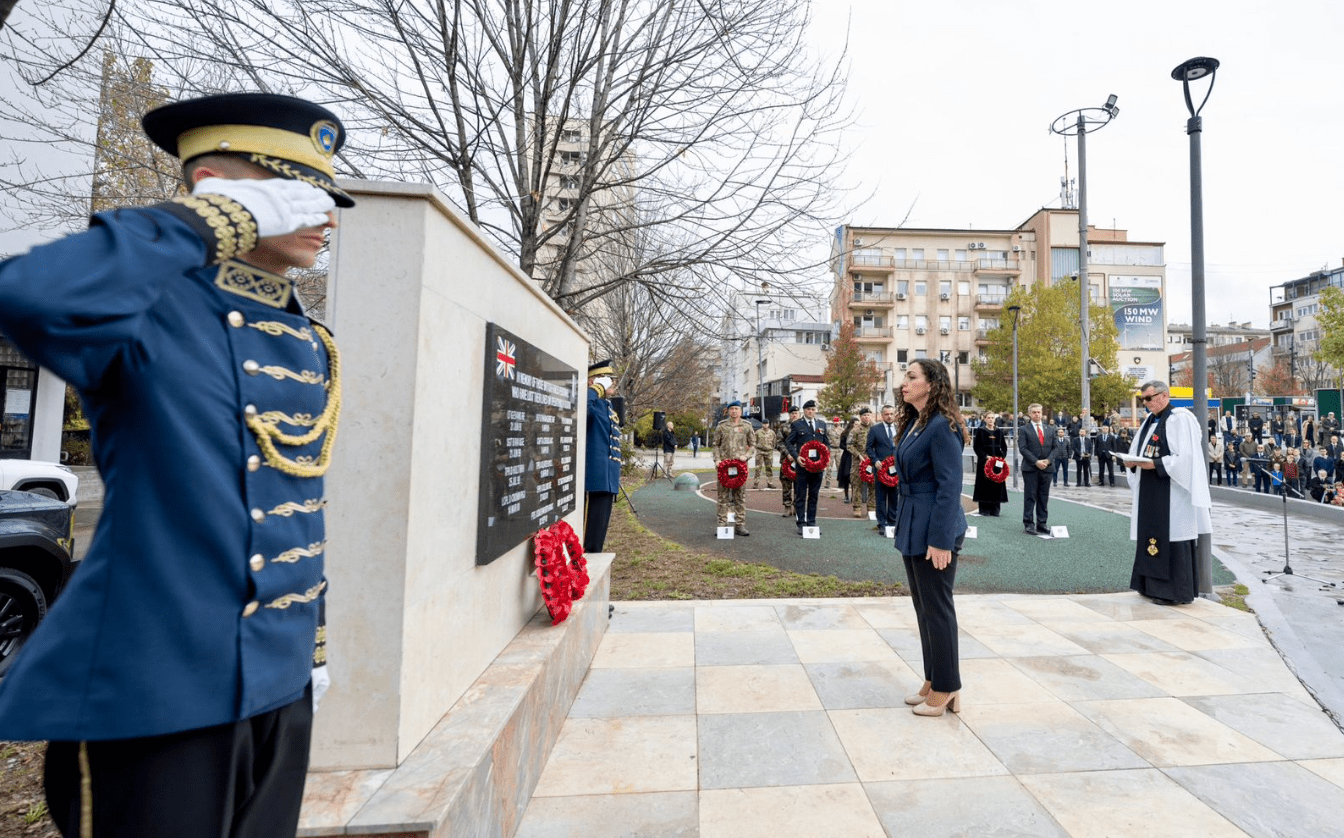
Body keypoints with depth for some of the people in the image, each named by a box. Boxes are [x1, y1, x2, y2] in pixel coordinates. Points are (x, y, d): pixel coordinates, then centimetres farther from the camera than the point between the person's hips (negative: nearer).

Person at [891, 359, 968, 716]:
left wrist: (941, 540, -20)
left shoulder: (942, 426, -16)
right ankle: (933, 680, 30)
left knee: (937, 608, 4)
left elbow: (950, 487, -19)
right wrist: (905, 526, 15)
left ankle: (946, 689, 20)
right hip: (913, 527, 9)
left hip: (935, 529, -9)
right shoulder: (912, 423, 10)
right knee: (923, 606, 16)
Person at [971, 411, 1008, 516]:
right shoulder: (980, 431, 1)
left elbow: (1004, 447, 13)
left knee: (997, 483, 2)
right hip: (984, 461, -3)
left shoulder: (999, 431, 11)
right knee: (984, 484, -3)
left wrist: (1001, 457, -3)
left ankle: (994, 510, 9)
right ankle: (984, 509, 5)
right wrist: (985, 456, -13)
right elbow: (976, 446, -3)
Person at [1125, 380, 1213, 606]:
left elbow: (1186, 457, -18)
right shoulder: (1150, 421, 14)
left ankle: (1175, 590, 5)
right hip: (1150, 491, 8)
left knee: (1172, 538, -3)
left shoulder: (1181, 419, -10)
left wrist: (1155, 464, -21)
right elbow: (1139, 451, 18)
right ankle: (1154, 585, 20)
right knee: (1151, 535, 11)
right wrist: (1133, 461, -1)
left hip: (1172, 492, -8)